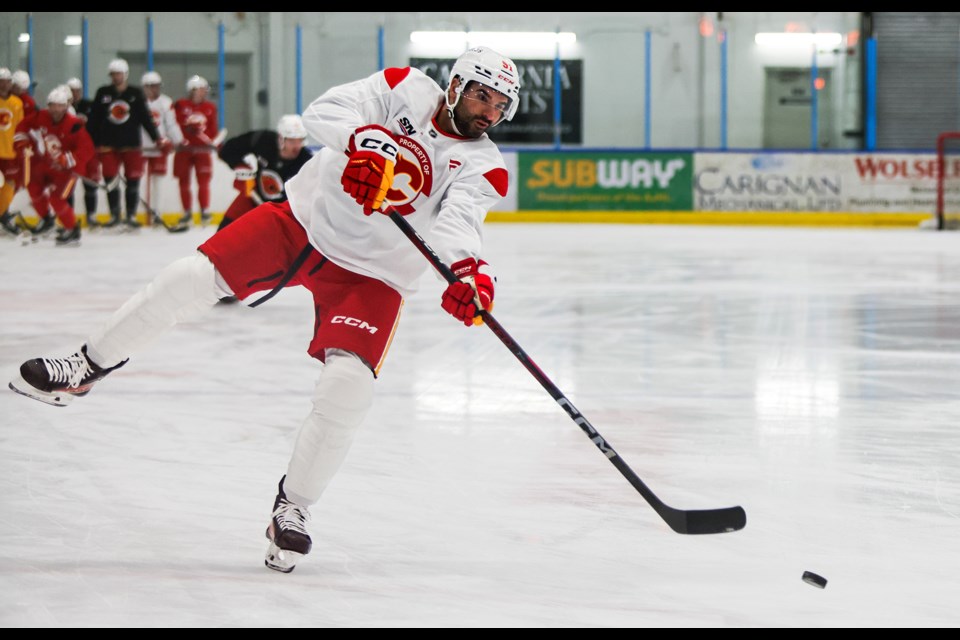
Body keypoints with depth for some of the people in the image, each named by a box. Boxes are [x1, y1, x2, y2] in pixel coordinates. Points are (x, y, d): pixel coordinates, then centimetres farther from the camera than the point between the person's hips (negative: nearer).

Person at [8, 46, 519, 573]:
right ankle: (87, 368, 13)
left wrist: (469, 269, -51)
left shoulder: (481, 166, -10)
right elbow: (324, 112, -22)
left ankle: (293, 506, 5)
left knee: (347, 390, -17)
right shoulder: (404, 90, -8)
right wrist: (363, 139, -43)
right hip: (302, 219, 0)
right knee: (188, 280, -10)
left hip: (371, 276, 0)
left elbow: (458, 221, -29)